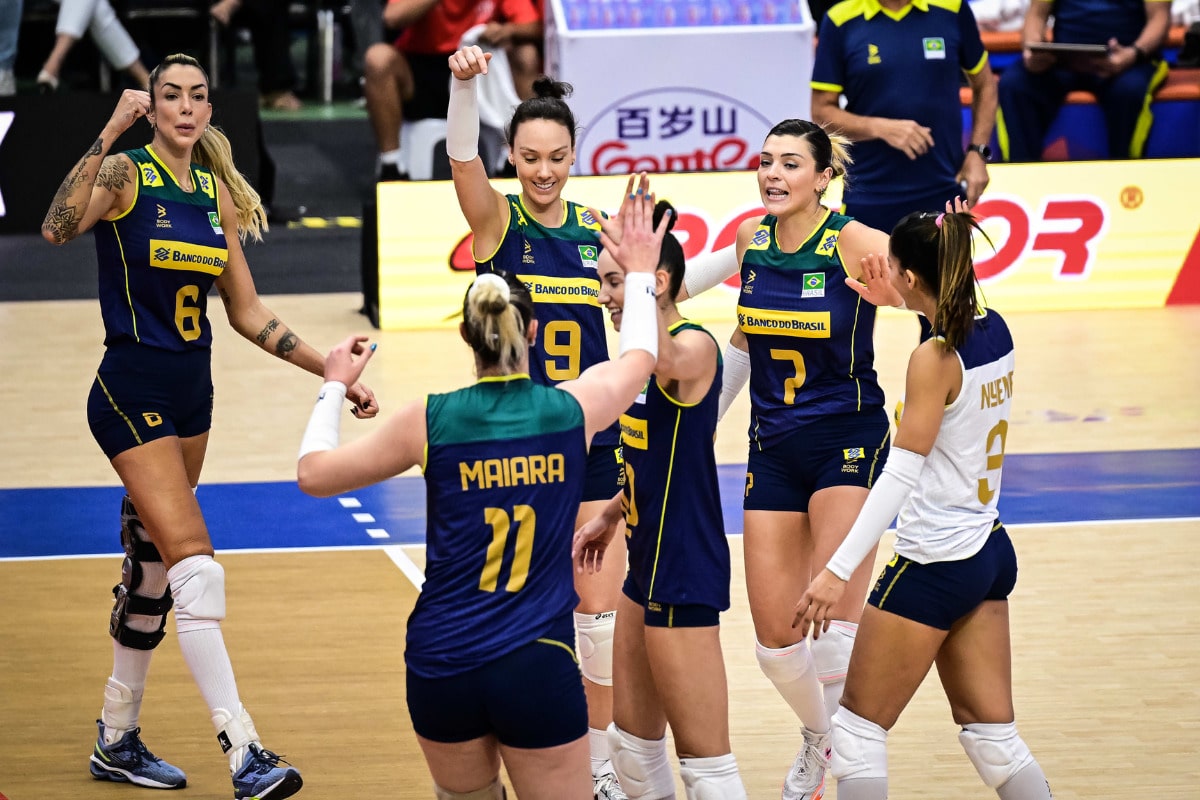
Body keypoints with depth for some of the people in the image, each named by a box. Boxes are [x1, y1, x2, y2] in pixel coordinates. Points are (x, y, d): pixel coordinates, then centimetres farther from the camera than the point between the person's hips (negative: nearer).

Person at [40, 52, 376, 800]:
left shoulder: (217, 191, 8)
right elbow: (58, 228, -32)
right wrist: (108, 136, -35)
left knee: (152, 570, 15)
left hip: (192, 398, 7)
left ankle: (118, 740, 28)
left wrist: (330, 371, 8)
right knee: (196, 567, -16)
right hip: (133, 394, -7)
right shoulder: (126, 173, -10)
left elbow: (248, 312, 14)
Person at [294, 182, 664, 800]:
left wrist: (335, 386, 22)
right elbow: (639, 357, 20)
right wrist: (640, 273, 36)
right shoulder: (572, 410, -3)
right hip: (539, 666, -2)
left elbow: (314, 473, 7)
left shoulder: (431, 421, -5)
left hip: (441, 664, 2)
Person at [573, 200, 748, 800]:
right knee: (631, 740, 17)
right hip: (648, 562, 10)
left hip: (684, 569, -10)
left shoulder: (695, 347, -17)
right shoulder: (652, 355, 11)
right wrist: (612, 515, 28)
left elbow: (659, 361, -43)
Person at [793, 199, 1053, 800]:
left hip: (934, 565, -8)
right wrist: (897, 299, 36)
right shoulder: (995, 329, 2)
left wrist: (838, 570, -25)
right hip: (989, 552, 8)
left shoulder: (933, 359, -19)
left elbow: (899, 476, -23)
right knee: (994, 739, 13)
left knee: (857, 733, 4)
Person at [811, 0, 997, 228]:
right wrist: (880, 128, -17)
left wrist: (977, 152, 1)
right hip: (869, 199, -1)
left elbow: (984, 85, 13)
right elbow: (821, 112, -1)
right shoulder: (840, 20, -3)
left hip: (944, 195, 1)